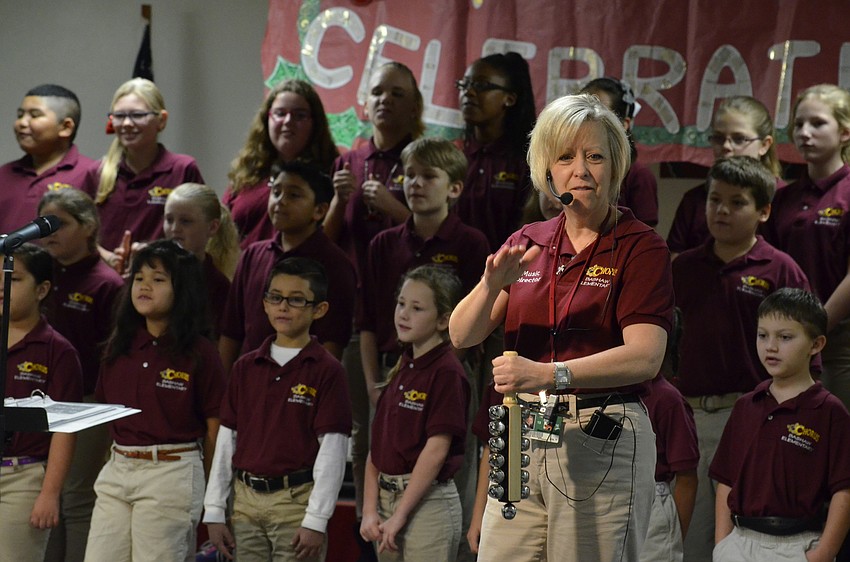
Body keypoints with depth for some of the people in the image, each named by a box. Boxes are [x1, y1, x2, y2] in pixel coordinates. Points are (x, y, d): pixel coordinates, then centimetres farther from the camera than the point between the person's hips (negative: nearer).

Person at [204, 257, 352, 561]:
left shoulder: (326, 371, -5)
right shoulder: (245, 367, 9)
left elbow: (332, 451, -9)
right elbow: (226, 440, 11)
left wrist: (316, 521, -14)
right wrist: (214, 512, 7)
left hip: (296, 502, -5)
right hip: (246, 501, 5)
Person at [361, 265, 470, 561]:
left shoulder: (447, 372, -11)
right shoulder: (402, 369, 12)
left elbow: (437, 449, -16)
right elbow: (377, 447, 11)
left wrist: (399, 516, -16)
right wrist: (370, 510, 2)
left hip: (427, 501, -8)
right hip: (388, 498, 8)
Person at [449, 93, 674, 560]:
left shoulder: (640, 246, -4)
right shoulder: (527, 243, 12)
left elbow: (645, 356, -18)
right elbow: (461, 335, 3)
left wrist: (550, 374, -30)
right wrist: (491, 284, -17)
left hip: (603, 438, -5)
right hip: (521, 433, 5)